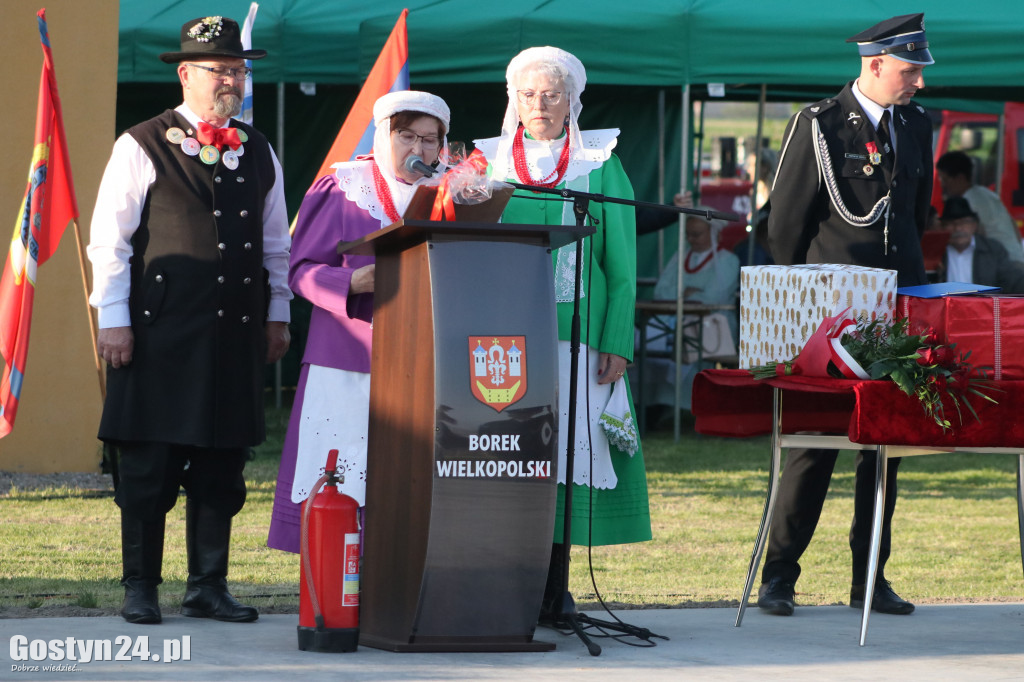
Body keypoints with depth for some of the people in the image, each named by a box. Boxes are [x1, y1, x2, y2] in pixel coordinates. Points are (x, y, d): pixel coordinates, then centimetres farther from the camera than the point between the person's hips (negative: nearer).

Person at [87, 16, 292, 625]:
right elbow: (109, 240, -1)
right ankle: (140, 588, 6)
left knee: (223, 469, 5)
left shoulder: (259, 154, 15)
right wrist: (113, 318, -6)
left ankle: (209, 586, 13)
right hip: (159, 330, -4)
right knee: (149, 466, -2)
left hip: (237, 334, 4)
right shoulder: (142, 147, 0)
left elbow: (276, 243, 21)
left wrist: (277, 313, 15)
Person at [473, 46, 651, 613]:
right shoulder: (491, 162, 11)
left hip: (576, 333, -1)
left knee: (568, 449, -4)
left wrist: (617, 345, -4)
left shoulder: (600, 167, 8)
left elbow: (621, 267, 5)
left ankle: (552, 587, 1)